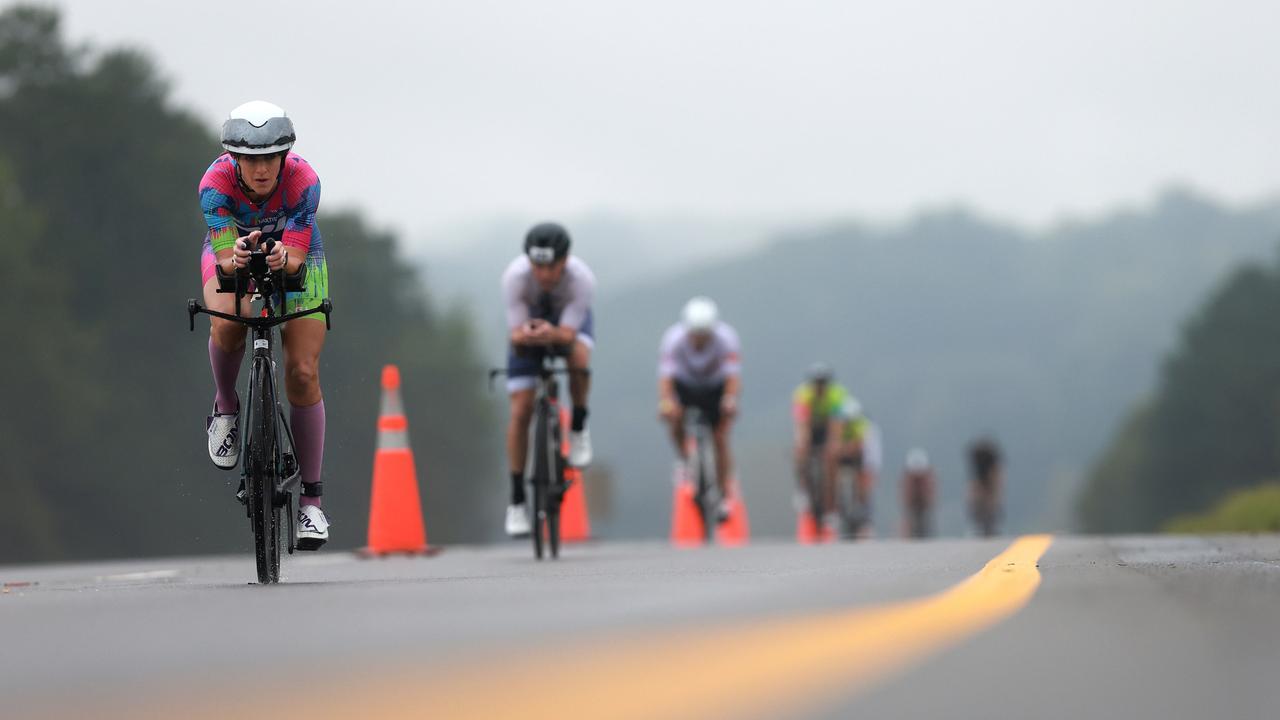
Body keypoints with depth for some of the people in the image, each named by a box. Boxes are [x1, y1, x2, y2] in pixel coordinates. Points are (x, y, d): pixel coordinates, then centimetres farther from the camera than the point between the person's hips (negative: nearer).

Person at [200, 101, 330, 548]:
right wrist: (237, 259, -58)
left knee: (303, 374, -10)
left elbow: (297, 257, -33)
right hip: (231, 253, 0)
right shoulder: (216, 183, -33)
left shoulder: (302, 181, -33)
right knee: (227, 325, -34)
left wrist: (283, 259, -56)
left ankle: (311, 499, -3)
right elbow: (226, 260, -35)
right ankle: (225, 409, -3)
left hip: (295, 258, 0)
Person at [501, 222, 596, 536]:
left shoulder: (581, 278, -36)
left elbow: (568, 334, -38)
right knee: (520, 413, -10)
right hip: (529, 324, 0)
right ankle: (517, 501, 2)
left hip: (567, 324, 0)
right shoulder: (515, 276, -34)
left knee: (580, 359, -37)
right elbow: (515, 336, -31)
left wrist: (552, 333, -61)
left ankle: (578, 429, -8)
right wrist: (525, 335, -55)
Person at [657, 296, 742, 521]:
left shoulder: (726, 338, -33)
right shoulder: (674, 338, -32)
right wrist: (665, 401, -60)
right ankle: (684, 461, 1)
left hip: (716, 387, -1)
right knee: (674, 418, -27)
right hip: (685, 383, 1)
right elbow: (665, 376, -41)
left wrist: (730, 399, -62)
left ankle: (724, 497, 2)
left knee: (720, 438, -10)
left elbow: (733, 375, -41)